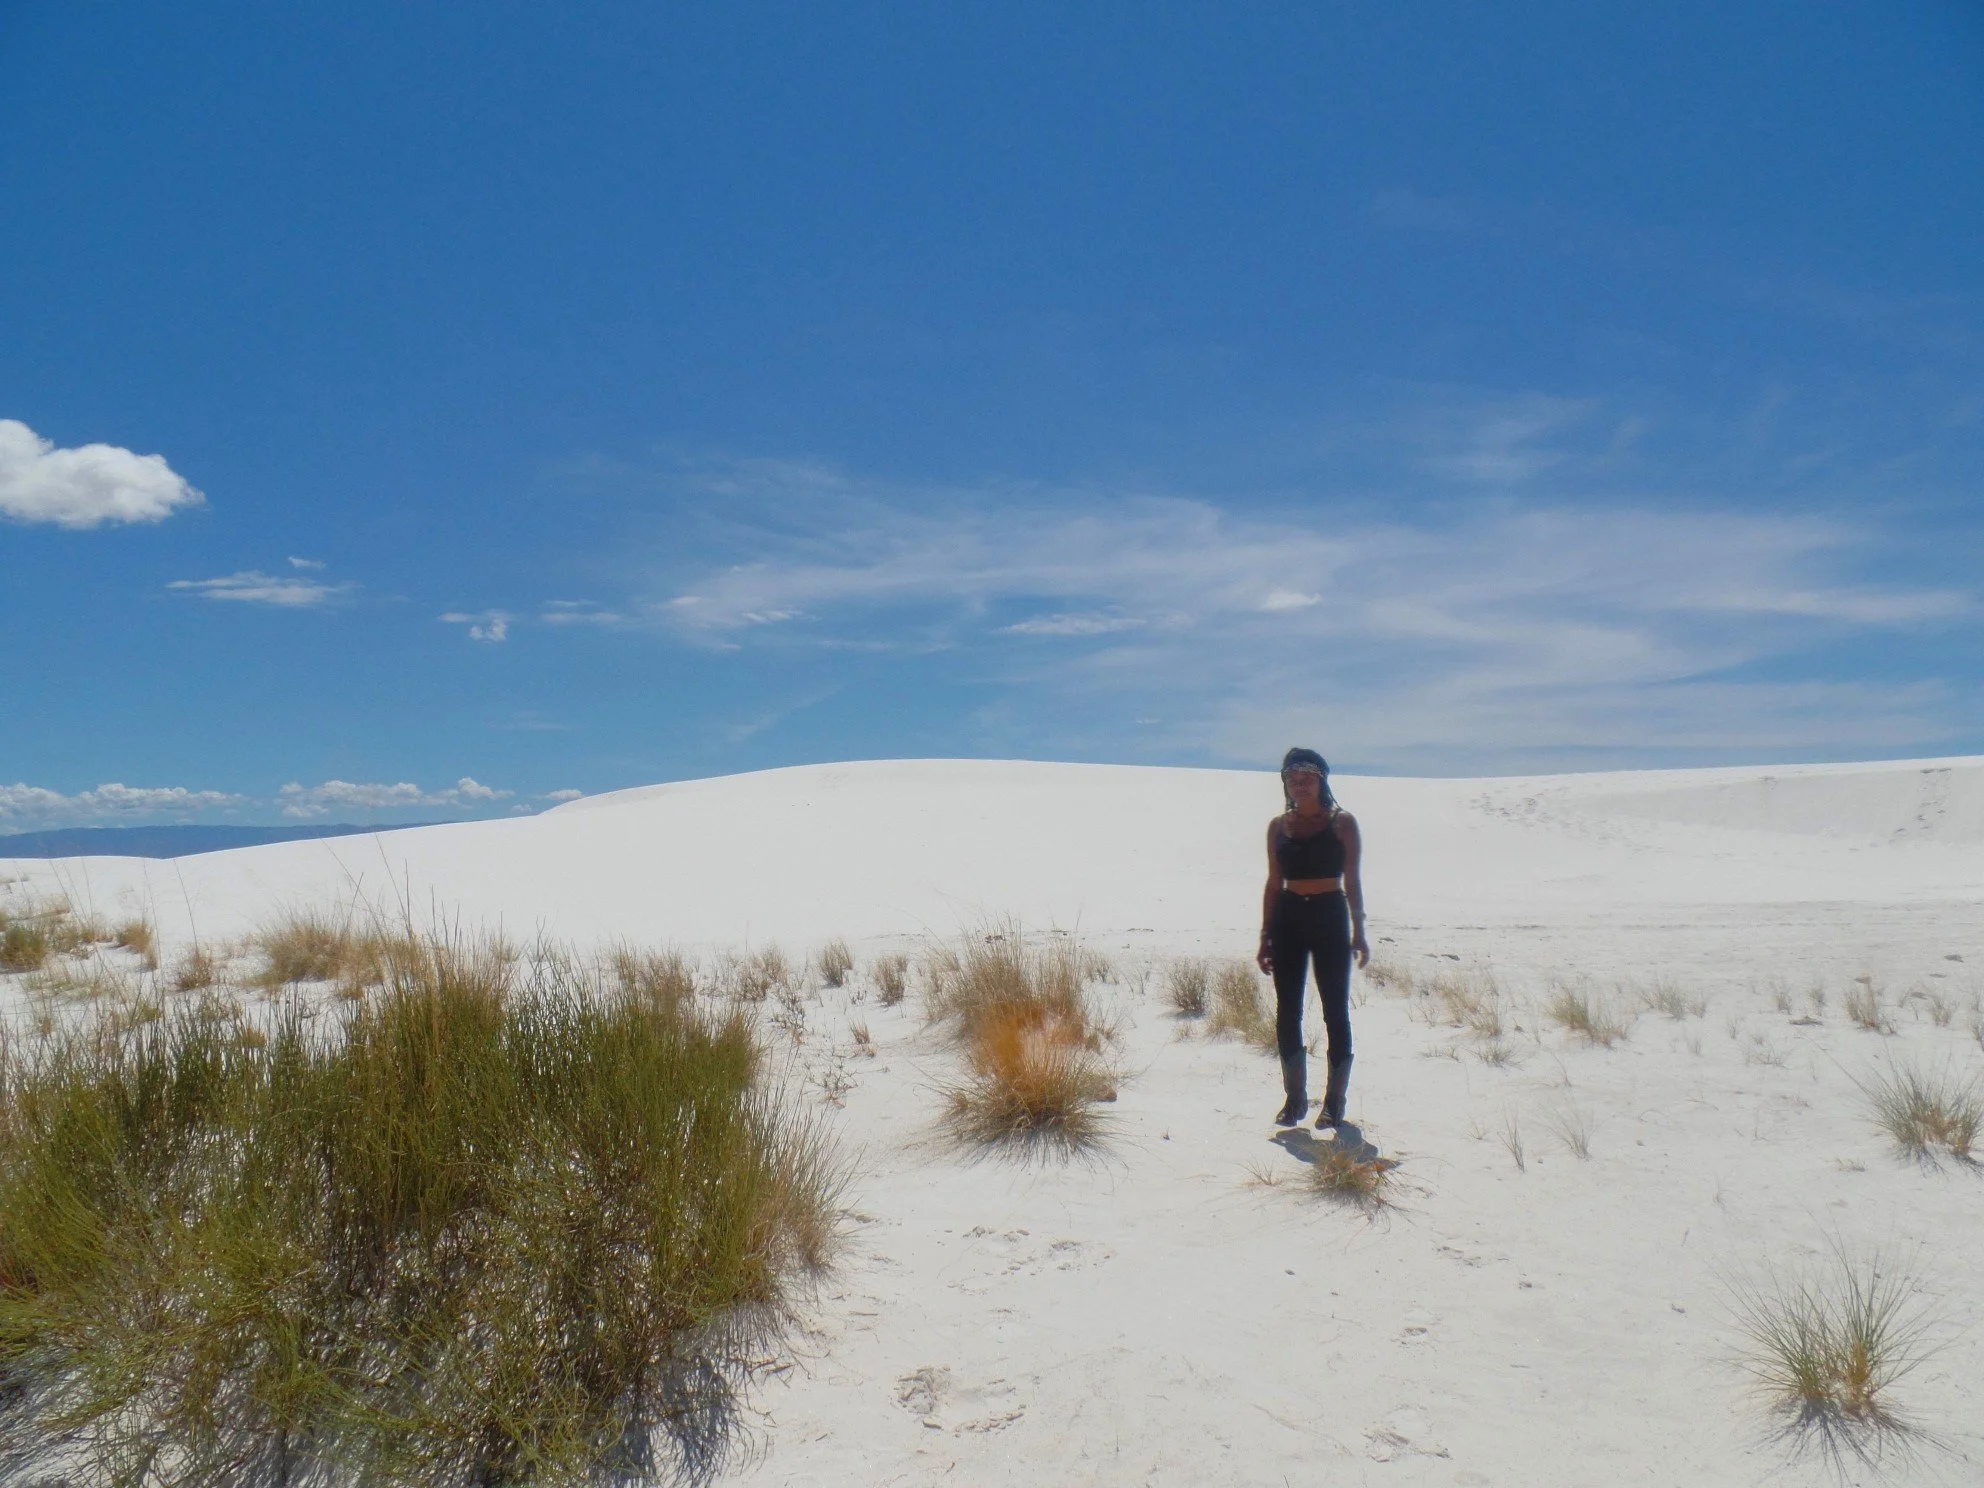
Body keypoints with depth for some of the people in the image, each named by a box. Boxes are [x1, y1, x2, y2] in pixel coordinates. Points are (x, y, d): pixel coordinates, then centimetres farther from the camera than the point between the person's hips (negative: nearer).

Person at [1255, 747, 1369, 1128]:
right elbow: (1274, 883, 10)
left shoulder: (1342, 823, 0)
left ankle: (1335, 1098, 10)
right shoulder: (1278, 826, 8)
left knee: (1335, 1010, 0)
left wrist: (1358, 931, -6)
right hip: (1288, 918, 3)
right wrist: (1266, 935, 8)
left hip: (1330, 917, -3)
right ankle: (1294, 1097, 16)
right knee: (1287, 1010, 4)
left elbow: (1352, 881, 0)